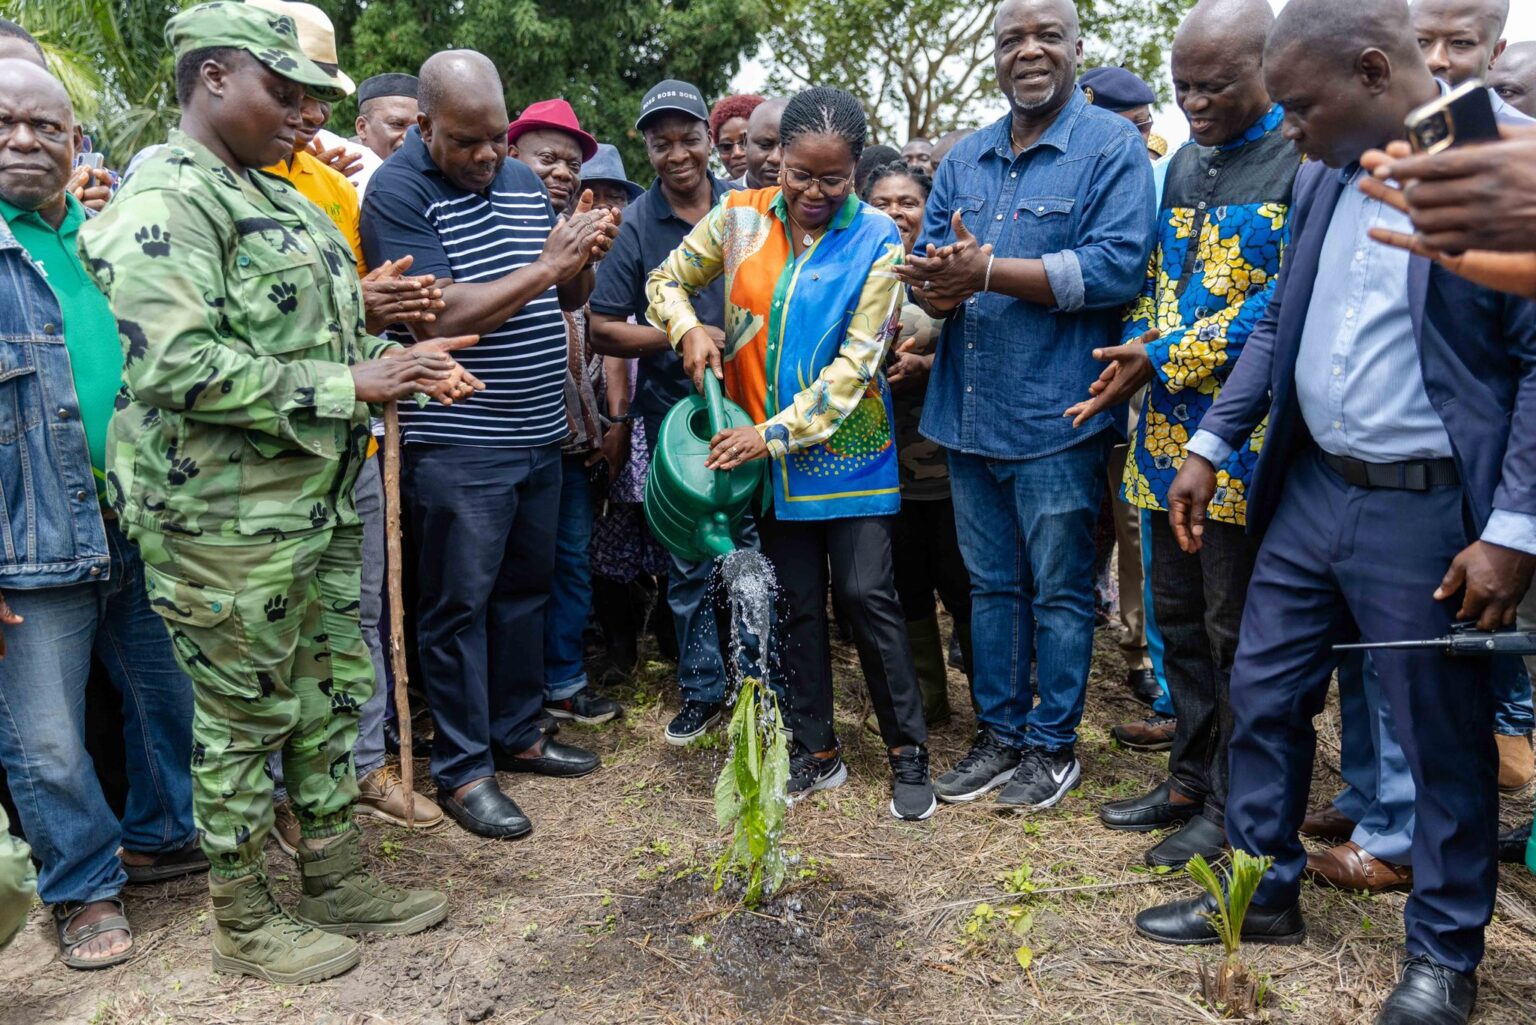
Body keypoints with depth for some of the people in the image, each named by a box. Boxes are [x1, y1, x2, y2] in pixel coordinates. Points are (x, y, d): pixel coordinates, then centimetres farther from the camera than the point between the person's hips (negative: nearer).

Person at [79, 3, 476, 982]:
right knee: (244, 721, 6)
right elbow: (177, 366, -25)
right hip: (224, 520, -9)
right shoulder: (164, 201, -15)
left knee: (333, 693, 17)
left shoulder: (276, 199, 14)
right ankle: (247, 925, 26)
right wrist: (348, 385, -22)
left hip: (317, 503, 9)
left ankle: (339, 881, 35)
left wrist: (403, 362, 2)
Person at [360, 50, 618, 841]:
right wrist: (546, 265, -22)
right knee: (459, 602, 2)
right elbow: (438, 317, -21)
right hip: (457, 442, -7)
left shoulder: (524, 181, 11)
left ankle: (517, 732, 31)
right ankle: (462, 768, 14)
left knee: (526, 588, 16)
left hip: (539, 433, 7)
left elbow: (567, 299, 14)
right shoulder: (398, 191, -10)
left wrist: (584, 257, -9)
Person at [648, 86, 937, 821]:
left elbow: (856, 362, -15)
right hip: (762, 446, 3)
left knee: (866, 594, -4)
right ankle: (815, 753, 23)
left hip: (847, 448, -3)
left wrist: (776, 431, -22)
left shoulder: (876, 241, -9)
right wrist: (689, 329, -12)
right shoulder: (740, 218, -1)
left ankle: (908, 753, 12)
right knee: (797, 604, 10)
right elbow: (666, 280, 10)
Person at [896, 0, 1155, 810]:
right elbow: (926, 270, 11)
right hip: (968, 411, 6)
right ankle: (998, 734, 28)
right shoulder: (965, 159, 14)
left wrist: (987, 270, -20)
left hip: (1055, 415, -5)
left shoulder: (1112, 147, -4)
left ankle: (1053, 743, 22)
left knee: (1059, 590, 6)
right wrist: (939, 284, -14)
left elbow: (1118, 265, -17)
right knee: (992, 585, 14)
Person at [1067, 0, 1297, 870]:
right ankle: (1192, 780, 30)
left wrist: (1166, 361, -16)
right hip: (1170, 428, 7)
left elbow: (1287, 299, -16)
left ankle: (1233, 808, 18)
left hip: (1244, 437, -7)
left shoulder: (1306, 160, -8)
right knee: (1179, 615, 15)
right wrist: (1141, 347, 1)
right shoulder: (1186, 166, 16)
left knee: (1234, 628, 2)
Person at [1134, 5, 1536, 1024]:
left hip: (1430, 511, -6)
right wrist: (1212, 445, 10)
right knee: (1263, 696, 14)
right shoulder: (1323, 176, 8)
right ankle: (1263, 890, 34)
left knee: (1445, 740, 8)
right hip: (1311, 488, 7)